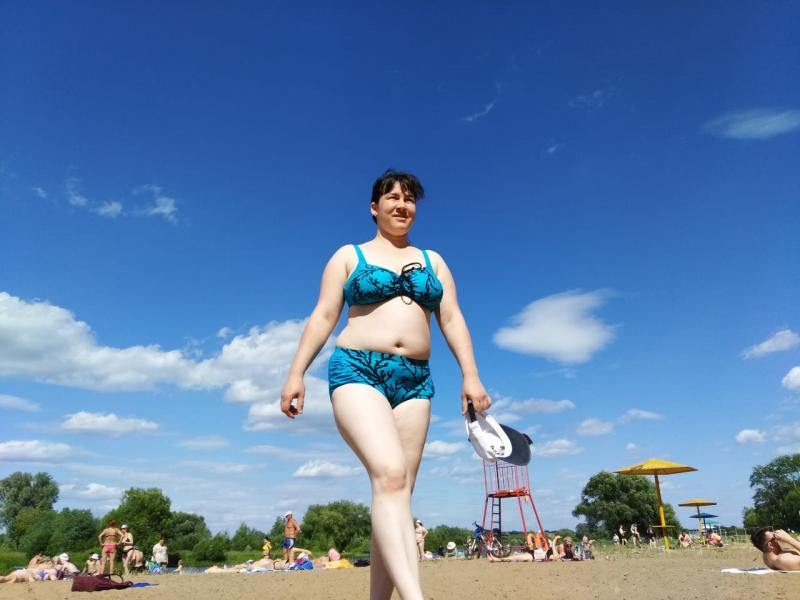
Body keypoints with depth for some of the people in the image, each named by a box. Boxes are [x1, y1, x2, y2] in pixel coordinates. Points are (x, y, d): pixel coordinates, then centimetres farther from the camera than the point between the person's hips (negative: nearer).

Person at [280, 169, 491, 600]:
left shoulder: (433, 261, 19)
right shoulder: (349, 255, 11)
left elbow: (452, 320, 11)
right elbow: (323, 316, 5)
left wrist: (470, 376, -1)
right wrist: (296, 373, -5)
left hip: (414, 380, 4)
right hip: (358, 371, -4)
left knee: (398, 490, -1)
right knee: (389, 475, -24)